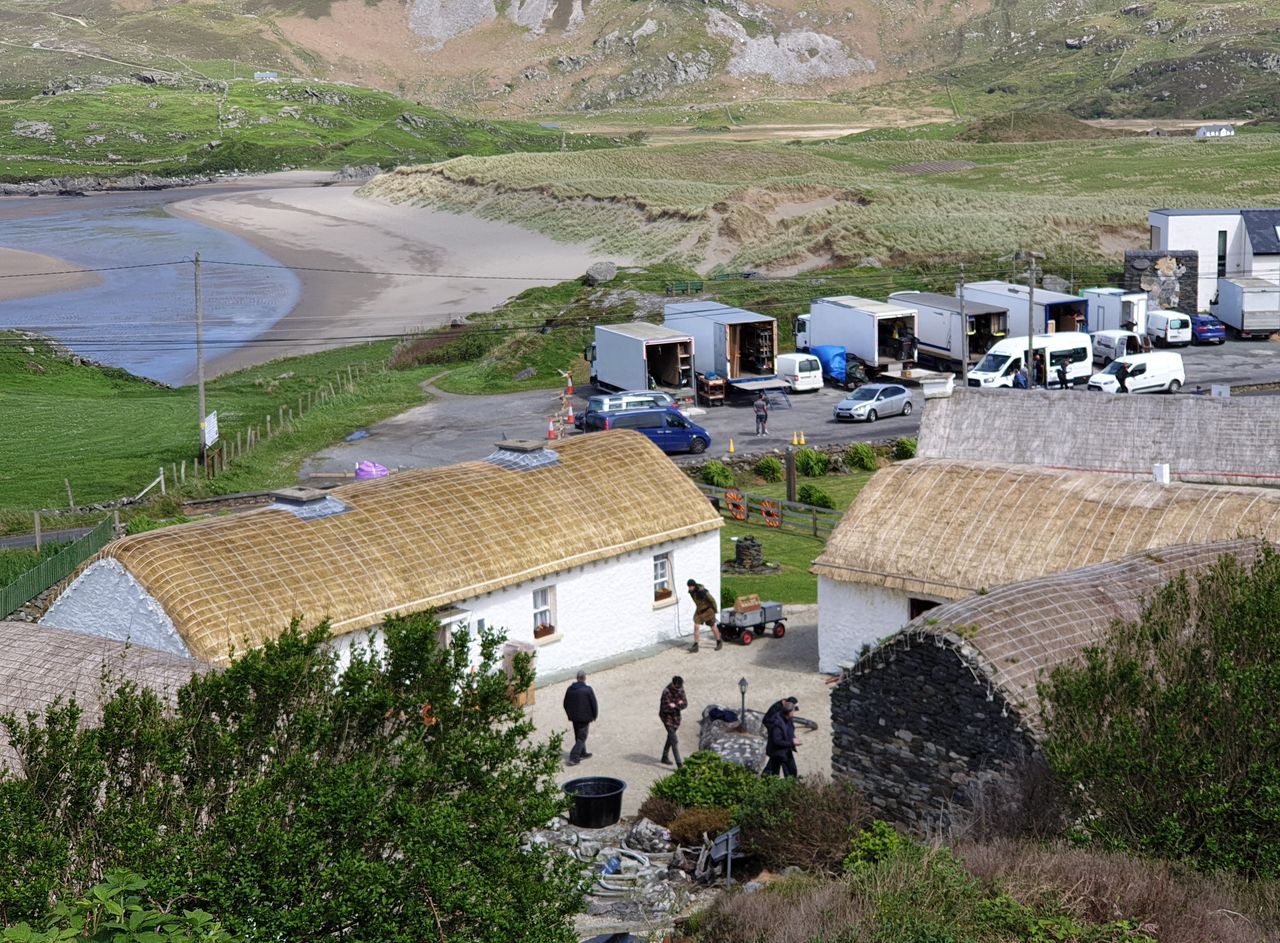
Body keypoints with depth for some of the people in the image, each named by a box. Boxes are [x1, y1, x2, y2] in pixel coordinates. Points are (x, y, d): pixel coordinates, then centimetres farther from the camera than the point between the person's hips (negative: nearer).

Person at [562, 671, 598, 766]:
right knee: (581, 738, -1)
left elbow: (565, 704, 10)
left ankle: (582, 754, 34)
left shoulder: (570, 689, 1)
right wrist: (594, 715, 5)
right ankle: (574, 757, -10)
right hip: (585, 717, -6)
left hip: (574, 718, 6)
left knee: (579, 736, 21)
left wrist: (570, 715, 22)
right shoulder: (587, 689, -15)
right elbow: (594, 704, -11)